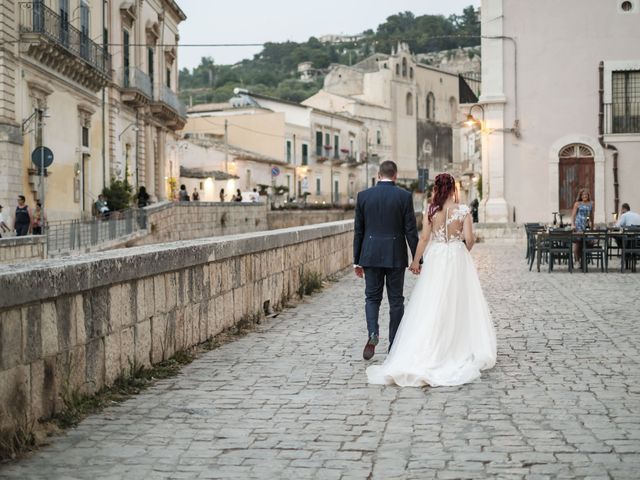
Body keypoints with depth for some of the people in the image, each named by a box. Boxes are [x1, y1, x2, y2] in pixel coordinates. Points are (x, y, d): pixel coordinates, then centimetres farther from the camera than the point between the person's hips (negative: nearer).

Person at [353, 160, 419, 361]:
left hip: (371, 255, 1)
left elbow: (358, 230, 3)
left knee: (372, 297, 12)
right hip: (396, 256, -1)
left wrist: (357, 260, 9)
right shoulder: (404, 196, -5)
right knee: (396, 300, 9)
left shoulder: (363, 195, 1)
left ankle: (372, 333, -13)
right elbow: (410, 230, -5)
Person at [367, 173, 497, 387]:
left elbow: (424, 238, -4)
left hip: (435, 260, 0)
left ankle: (425, 353, 1)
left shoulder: (431, 210, -4)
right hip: (457, 260, 0)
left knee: (432, 307, 4)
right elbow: (469, 239, -8)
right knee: (459, 305, 9)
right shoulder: (463, 210, -6)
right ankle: (460, 351, 14)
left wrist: (415, 261, 7)